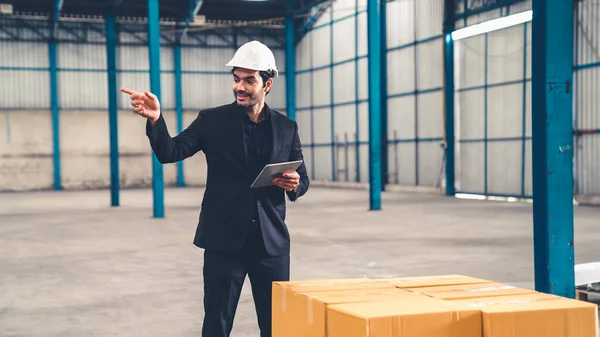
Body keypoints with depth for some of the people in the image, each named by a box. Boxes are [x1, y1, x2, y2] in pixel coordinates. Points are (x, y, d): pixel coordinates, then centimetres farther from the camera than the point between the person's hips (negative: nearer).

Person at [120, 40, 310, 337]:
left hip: (272, 242, 2)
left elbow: (302, 179, 12)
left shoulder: (286, 127, 6)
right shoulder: (213, 120, 0)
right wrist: (155, 119, -28)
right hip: (224, 240, -2)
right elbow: (170, 153, -10)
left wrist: (294, 184, -12)